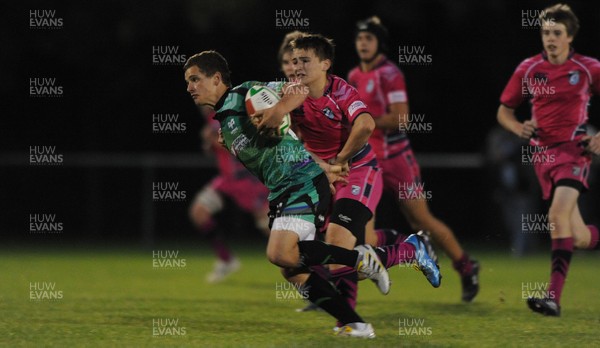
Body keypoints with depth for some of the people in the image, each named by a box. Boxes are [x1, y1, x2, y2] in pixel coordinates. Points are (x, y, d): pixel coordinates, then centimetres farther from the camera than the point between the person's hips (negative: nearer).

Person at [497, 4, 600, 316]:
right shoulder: (528, 69, 4)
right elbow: (503, 112, 12)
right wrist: (519, 128, -9)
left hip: (574, 149, -3)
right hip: (543, 152, 4)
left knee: (558, 214, -26)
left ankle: (554, 296, -28)